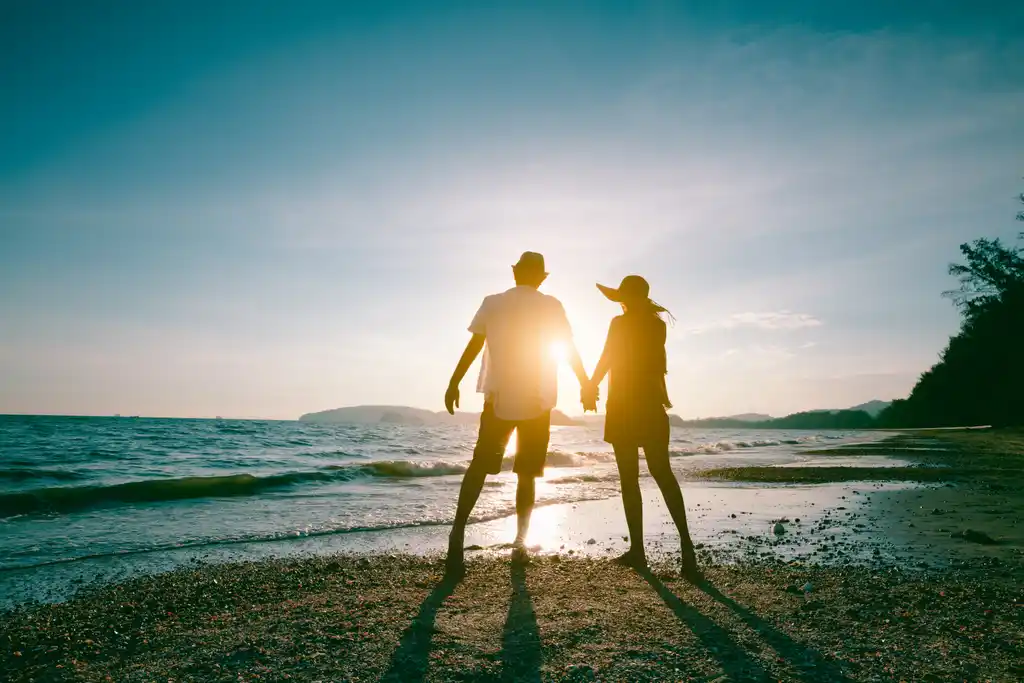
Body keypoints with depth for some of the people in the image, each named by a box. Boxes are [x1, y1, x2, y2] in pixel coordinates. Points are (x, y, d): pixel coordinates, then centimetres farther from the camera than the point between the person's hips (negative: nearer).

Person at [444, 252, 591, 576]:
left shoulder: (493, 303, 1)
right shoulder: (551, 306, 0)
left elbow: (473, 347, 0)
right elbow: (571, 350, 2)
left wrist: (453, 384, 5)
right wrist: (586, 386, 12)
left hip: (498, 400, 1)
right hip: (537, 403, 0)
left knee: (479, 467, 7)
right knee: (526, 475, 10)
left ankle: (458, 532, -6)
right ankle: (520, 541, 10)